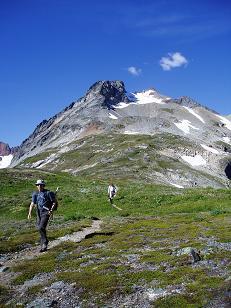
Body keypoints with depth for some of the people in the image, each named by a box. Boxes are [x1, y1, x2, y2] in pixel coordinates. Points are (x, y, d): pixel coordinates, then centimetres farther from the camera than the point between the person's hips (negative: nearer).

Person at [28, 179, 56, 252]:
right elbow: (32, 204, 3)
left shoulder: (48, 193, -6)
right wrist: (30, 212, -9)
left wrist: (51, 210, -19)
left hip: (46, 213, -6)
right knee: (40, 228, 9)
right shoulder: (35, 194, 9)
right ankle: (43, 246, 23)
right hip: (39, 213, 6)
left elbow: (54, 202, -5)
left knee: (41, 228, -19)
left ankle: (45, 242, 1)